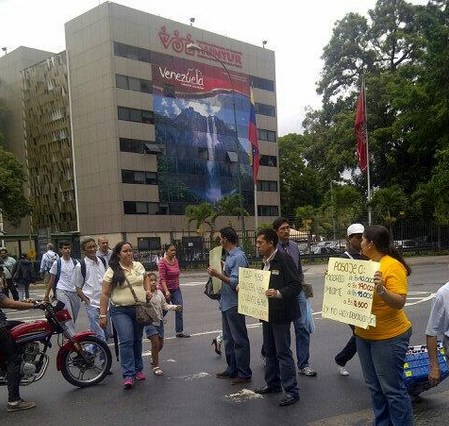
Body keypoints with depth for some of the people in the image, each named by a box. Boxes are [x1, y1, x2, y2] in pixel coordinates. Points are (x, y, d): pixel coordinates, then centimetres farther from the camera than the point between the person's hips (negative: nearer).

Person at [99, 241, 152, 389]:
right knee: (126, 341, -16)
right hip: (121, 311, -4)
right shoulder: (112, 271, -8)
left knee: (137, 341, 13)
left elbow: (145, 278, 26)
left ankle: (138, 370, 28)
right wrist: (103, 315, -11)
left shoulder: (138, 266, 5)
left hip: (140, 309, 5)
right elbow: (105, 294, -8)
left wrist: (148, 290, 8)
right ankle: (128, 375, -13)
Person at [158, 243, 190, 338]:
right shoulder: (162, 262, -17)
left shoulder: (175, 260, 4)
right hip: (165, 290, -6)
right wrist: (166, 291, -30)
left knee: (179, 309, -1)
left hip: (176, 289, 6)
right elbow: (162, 278, -23)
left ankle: (179, 331, 5)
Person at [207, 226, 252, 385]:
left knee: (239, 340, -1)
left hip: (234, 305, -10)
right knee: (228, 339, 18)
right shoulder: (229, 256, 11)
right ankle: (232, 369, 29)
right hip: (226, 303, 10)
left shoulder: (239, 257, -18)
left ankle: (244, 373, 8)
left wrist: (218, 275, -22)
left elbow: (236, 282, -23)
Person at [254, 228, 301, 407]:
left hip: (281, 314, -9)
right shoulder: (266, 262, 12)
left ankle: (291, 390, 4)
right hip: (267, 312, 9)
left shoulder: (284, 259, -15)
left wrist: (279, 294, -32)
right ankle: (273, 384, 30)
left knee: (283, 352, -4)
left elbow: (296, 285, -19)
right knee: (269, 351, 17)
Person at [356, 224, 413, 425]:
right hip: (364, 335, 9)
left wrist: (381, 290, -40)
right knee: (374, 387, 18)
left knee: (392, 389, 0)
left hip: (389, 336, -8)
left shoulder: (393, 266, -17)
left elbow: (399, 303, -24)